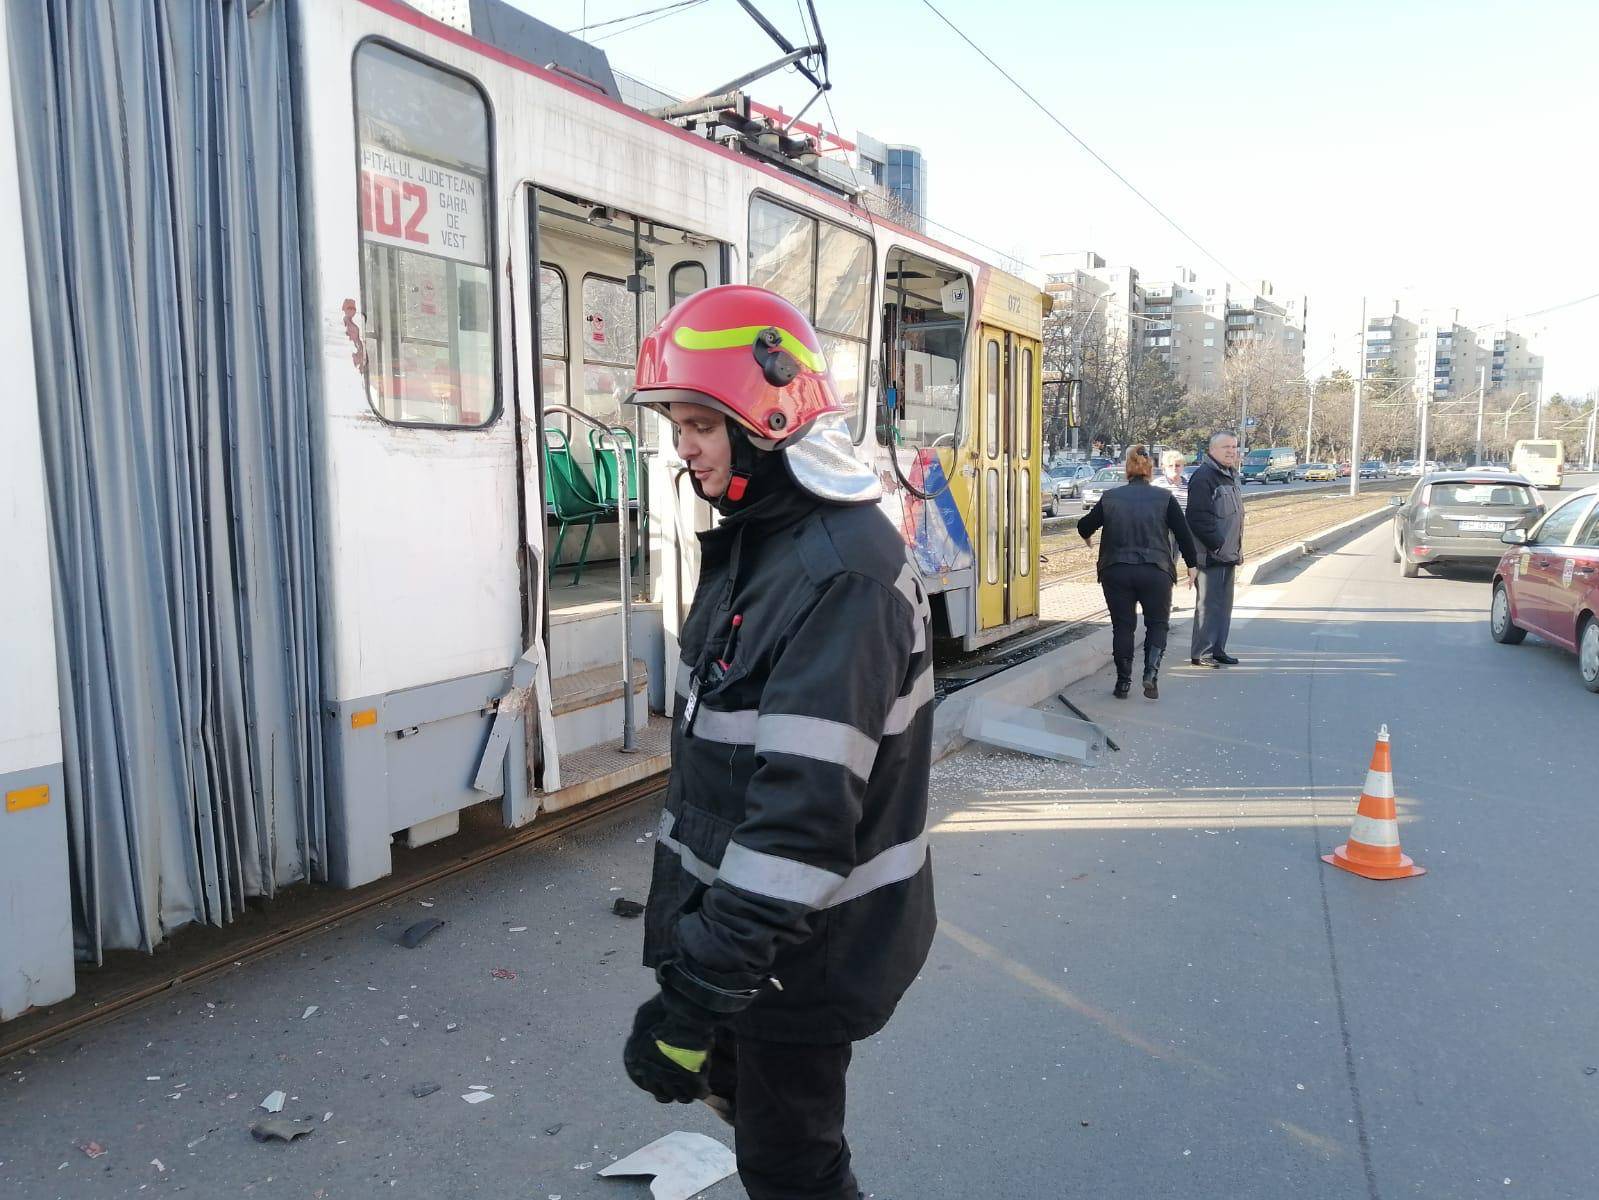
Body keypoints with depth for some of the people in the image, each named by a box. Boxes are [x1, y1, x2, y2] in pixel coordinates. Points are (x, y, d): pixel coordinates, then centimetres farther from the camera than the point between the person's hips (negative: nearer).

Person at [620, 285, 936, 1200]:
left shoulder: (844, 572, -26)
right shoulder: (755, 540, 6)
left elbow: (807, 807, -31)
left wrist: (700, 989, -27)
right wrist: (693, 924, 21)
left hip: (804, 947, -9)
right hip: (739, 915, 9)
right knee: (744, 1088, 27)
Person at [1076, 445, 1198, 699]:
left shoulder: (1110, 498, 5)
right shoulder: (1164, 498, 2)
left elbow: (1084, 527, 10)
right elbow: (1183, 533, 2)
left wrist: (1088, 536, 33)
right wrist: (1191, 565, 12)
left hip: (1116, 572, 1)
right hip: (1155, 572, -1)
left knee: (1122, 626, 10)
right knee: (1157, 623, 14)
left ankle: (1123, 682, 11)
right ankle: (1151, 673, -4)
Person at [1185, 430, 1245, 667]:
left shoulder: (1231, 476, 16)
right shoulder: (1203, 477, -15)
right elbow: (1199, 518, -21)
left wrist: (1237, 550, 18)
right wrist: (1217, 546, -20)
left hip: (1228, 553, 9)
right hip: (1211, 555, -9)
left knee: (1224, 603, 13)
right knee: (1208, 603, -6)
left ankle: (1218, 649, 22)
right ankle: (1200, 653, 1)